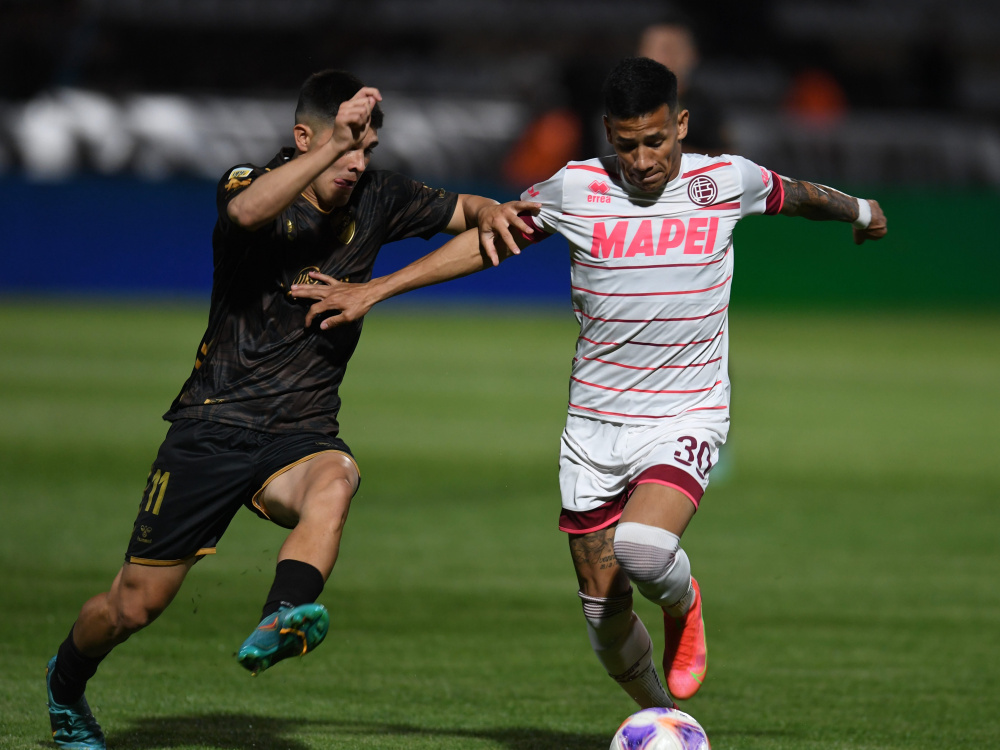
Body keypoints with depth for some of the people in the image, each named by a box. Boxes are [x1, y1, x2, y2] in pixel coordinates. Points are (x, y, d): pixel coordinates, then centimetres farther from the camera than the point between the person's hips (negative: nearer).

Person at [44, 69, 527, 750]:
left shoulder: (375, 198, 4)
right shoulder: (252, 184, -11)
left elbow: (462, 210, 18)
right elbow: (247, 211, -36)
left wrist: (494, 216, -5)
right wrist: (335, 143, -39)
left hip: (302, 432, 3)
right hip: (213, 427, -3)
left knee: (336, 478, -36)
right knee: (136, 604, 3)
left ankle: (280, 624, -55)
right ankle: (66, 682, 33)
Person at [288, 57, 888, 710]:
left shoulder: (727, 180, -4)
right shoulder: (574, 188, -3)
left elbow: (797, 195, 17)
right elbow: (490, 240, 9)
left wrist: (861, 211, 37)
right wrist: (375, 290, 9)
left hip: (687, 418, -2)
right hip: (594, 425, 2)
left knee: (642, 549, -30)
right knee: (604, 609, 5)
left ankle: (684, 605, 5)